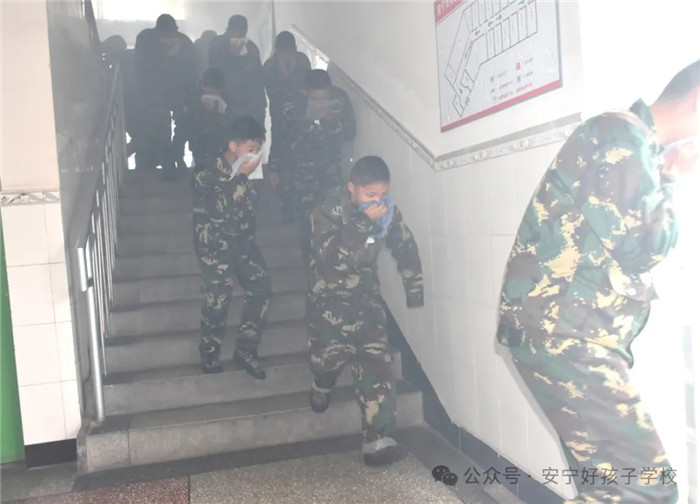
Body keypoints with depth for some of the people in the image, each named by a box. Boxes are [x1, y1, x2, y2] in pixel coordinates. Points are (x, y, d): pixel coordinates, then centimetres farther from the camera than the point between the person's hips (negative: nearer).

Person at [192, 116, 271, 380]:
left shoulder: (248, 171, 1)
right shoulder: (207, 172, -14)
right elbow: (218, 210, -27)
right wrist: (242, 177, -26)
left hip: (243, 241, 5)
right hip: (215, 244, -5)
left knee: (262, 288, -3)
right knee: (218, 300, -3)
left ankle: (245, 349, 12)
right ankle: (209, 353, 23)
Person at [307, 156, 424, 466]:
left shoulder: (388, 212, -8)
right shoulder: (329, 209, -20)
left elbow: (406, 250, 7)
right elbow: (328, 256, -35)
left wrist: (414, 294, 8)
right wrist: (364, 223, -40)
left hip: (366, 295, 3)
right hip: (329, 295, -3)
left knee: (376, 364, -7)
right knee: (331, 355, -8)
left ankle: (378, 441, -3)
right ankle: (322, 386, 33)